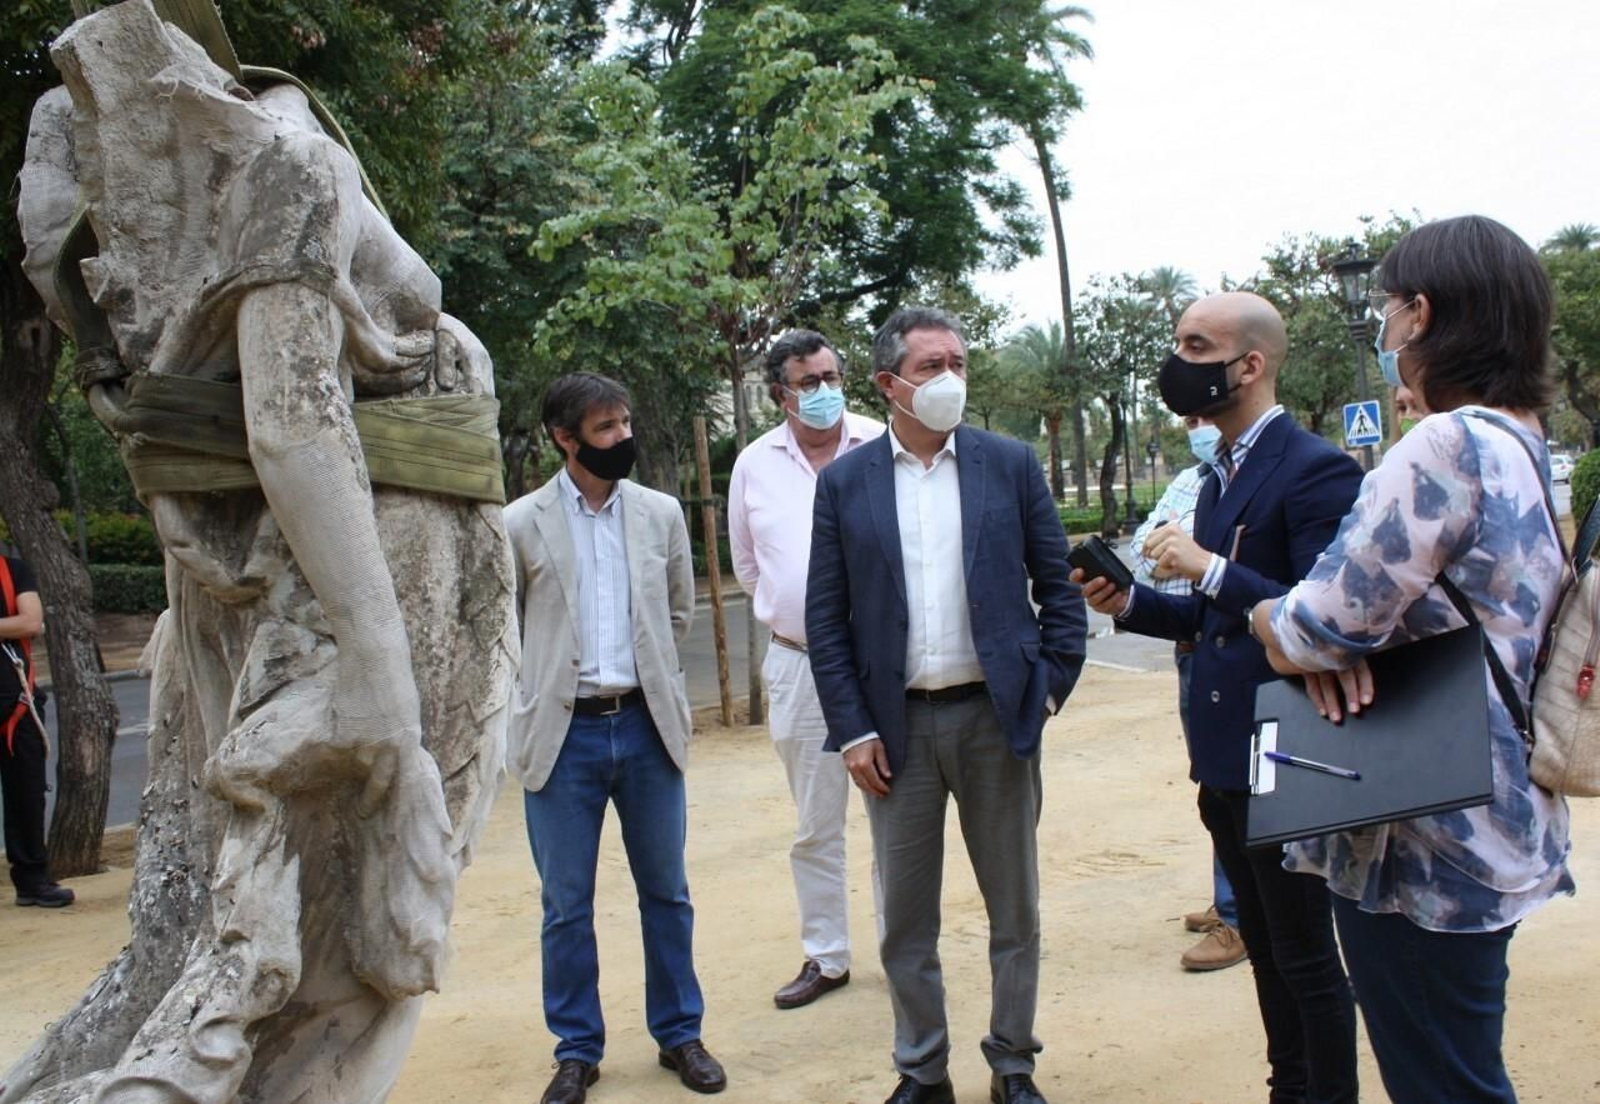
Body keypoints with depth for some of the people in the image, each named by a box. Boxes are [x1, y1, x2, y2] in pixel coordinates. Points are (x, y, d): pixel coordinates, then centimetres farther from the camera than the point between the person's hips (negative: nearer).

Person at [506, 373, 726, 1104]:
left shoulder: (661, 513, 2)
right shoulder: (521, 523, -5)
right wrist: (543, 686, 7)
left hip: (647, 725, 2)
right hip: (563, 733, -2)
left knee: (666, 892, 11)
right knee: (565, 905, 7)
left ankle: (679, 1034, 26)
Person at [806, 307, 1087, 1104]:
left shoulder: (1011, 464, 2)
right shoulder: (845, 482, 1)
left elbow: (1060, 585, 6)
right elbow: (825, 617, 0)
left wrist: (1053, 683, -2)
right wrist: (851, 730, -5)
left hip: (995, 714, 0)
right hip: (897, 724, 0)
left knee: (1014, 908, 11)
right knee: (906, 917, 10)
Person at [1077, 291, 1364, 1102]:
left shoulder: (1314, 470, -15)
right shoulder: (1220, 476, 12)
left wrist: (1211, 571, -25)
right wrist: (1132, 603, 2)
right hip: (1225, 755, 9)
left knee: (1306, 957, 5)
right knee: (1265, 948, 20)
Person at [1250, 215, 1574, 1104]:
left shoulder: (1448, 446, -21)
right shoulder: (1529, 447, 9)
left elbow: (1305, 635, -23)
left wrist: (1276, 620, 0)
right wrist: (1334, 637, -4)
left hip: (1425, 846, -9)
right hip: (1497, 823, 10)